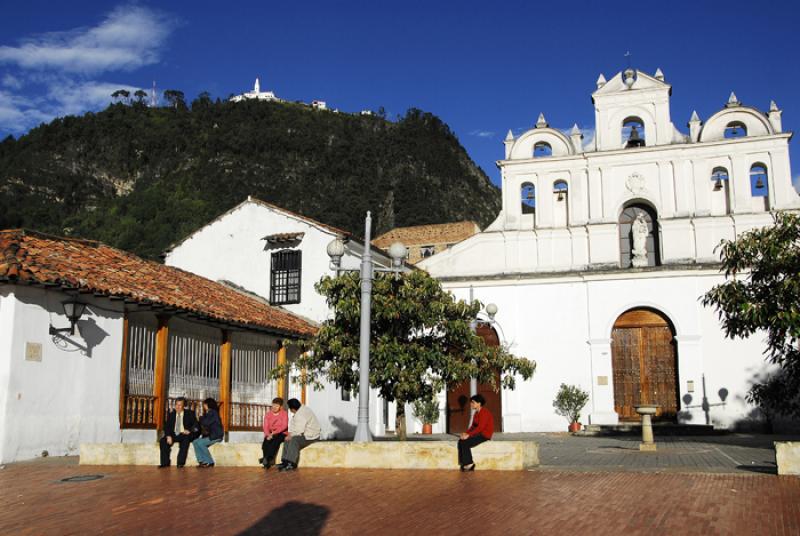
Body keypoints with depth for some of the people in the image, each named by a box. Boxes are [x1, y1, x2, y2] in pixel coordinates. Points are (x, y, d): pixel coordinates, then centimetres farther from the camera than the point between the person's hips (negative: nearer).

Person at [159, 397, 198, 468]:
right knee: (163, 441, -22)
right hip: (174, 435, 4)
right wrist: (168, 436, -14)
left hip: (185, 435, -3)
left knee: (186, 440, -36)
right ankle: (165, 462, -12)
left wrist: (189, 431, -24)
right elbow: (167, 427, 6)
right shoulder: (171, 414, 12)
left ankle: (181, 462, -31)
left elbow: (196, 425, -3)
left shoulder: (190, 413, 3)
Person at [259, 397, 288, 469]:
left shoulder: (284, 413, -2)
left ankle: (266, 459, -33)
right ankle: (269, 461, -25)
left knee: (275, 442, -34)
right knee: (265, 444, -27)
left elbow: (284, 426, -13)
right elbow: (266, 426, -1)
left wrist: (274, 433, -25)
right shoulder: (268, 414, 6)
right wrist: (268, 434, -23)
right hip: (270, 434, 3)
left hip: (281, 433, -3)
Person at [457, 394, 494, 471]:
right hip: (479, 433, 9)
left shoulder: (483, 412, -17)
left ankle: (469, 463, -6)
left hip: (485, 435, -9)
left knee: (465, 443, -19)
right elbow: (473, 426, 15)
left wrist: (469, 435, -23)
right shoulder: (476, 413, 14)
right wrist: (466, 433, -2)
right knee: (460, 441, -6)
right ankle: (463, 463, -5)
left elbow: (480, 427, -24)